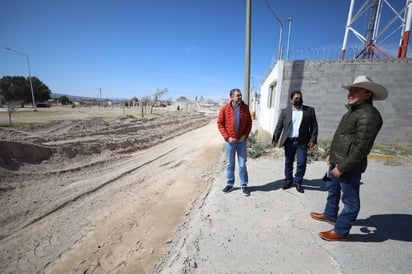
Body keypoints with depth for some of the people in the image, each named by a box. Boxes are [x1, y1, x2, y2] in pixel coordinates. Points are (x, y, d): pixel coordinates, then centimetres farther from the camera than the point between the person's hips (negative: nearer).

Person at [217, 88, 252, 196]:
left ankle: (244, 185, 22)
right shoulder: (225, 108, -7)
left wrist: (245, 135, -8)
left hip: (242, 140, 1)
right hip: (230, 140, -1)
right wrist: (227, 137, -11)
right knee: (229, 164, 11)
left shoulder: (245, 108, -2)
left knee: (242, 164, 8)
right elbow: (220, 124, -4)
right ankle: (230, 184, 27)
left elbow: (249, 123, 5)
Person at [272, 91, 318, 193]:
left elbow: (314, 126, 3)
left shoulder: (310, 110, 3)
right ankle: (288, 181, 24)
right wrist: (275, 139, -5)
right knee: (288, 163, 9)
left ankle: (297, 182, 20)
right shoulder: (285, 111, 3)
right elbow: (279, 126, 1)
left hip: (302, 142, 0)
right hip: (289, 141, 1)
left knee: (301, 163, 0)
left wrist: (313, 139, -5)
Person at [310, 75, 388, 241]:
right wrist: (331, 154, 16)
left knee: (350, 199, 6)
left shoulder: (368, 115, -20)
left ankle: (341, 231, 21)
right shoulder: (352, 111, 12)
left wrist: (342, 167, -20)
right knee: (332, 189, 25)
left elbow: (361, 148, -23)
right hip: (337, 161, 10)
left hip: (349, 166, -10)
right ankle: (330, 215, 45)